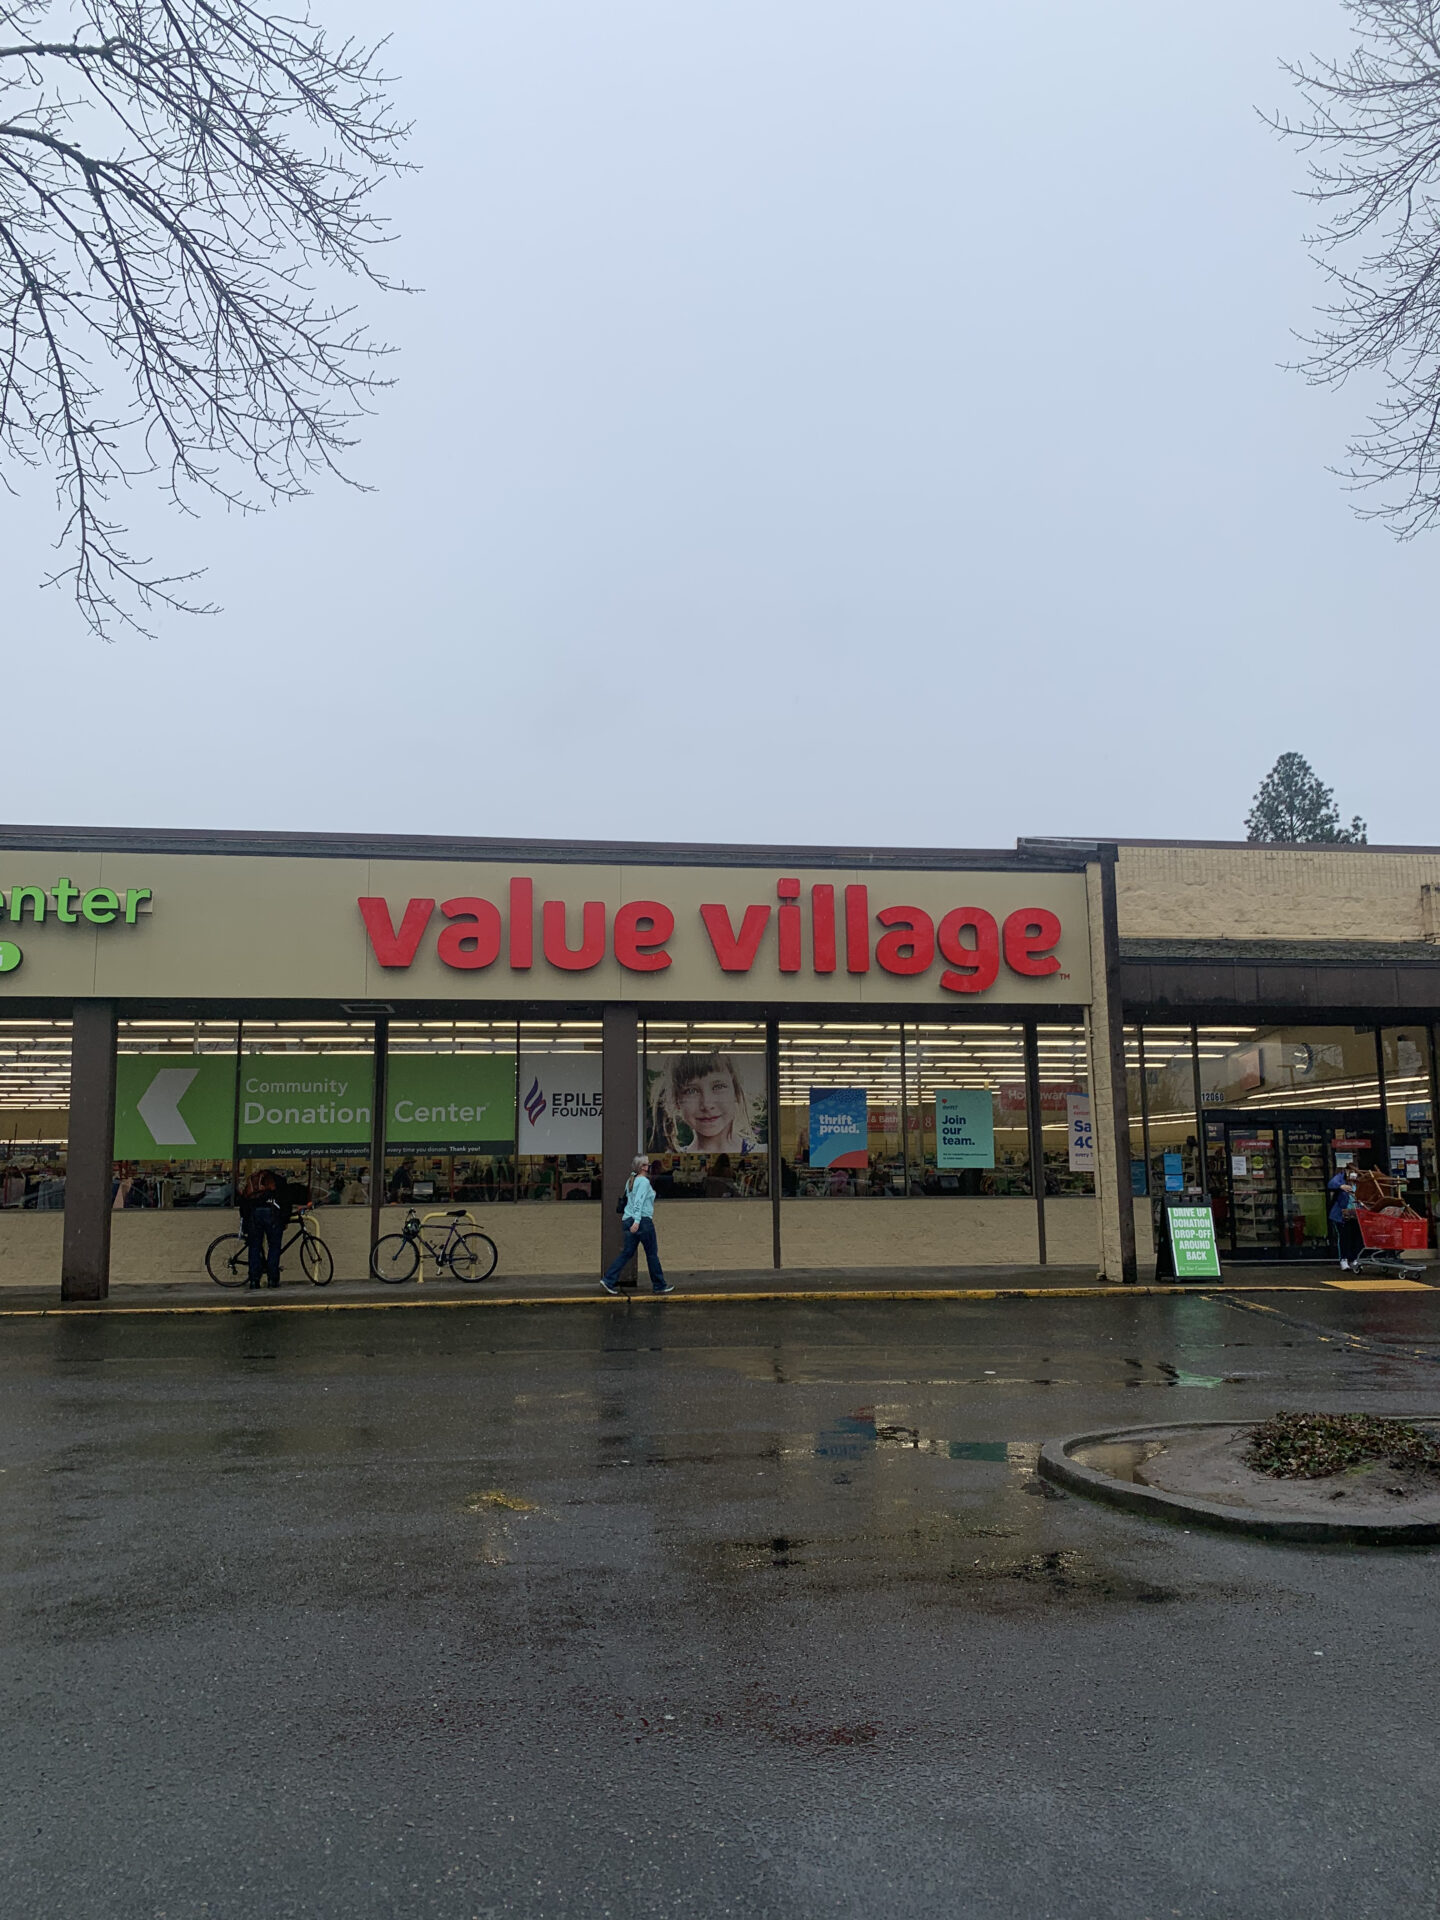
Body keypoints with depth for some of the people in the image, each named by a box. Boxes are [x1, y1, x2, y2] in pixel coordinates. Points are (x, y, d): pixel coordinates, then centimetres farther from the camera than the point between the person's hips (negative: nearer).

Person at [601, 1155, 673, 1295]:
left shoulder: (630, 1181, 14)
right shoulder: (644, 1181, -12)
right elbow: (639, 1201, -22)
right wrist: (637, 1220, -29)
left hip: (629, 1220, 8)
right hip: (643, 1221, -8)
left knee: (627, 1252, 9)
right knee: (652, 1253, 3)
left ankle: (608, 1280, -1)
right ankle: (660, 1285, 13)